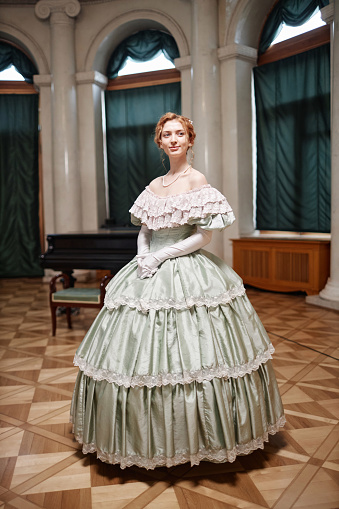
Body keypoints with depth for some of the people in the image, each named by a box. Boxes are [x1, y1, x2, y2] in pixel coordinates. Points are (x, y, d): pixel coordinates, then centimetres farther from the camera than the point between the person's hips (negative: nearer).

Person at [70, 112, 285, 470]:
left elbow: (204, 236, -11)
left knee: (185, 353, -4)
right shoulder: (155, 185, 13)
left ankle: (190, 437, 17)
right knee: (141, 354, 9)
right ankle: (149, 437, 27)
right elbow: (144, 230, 15)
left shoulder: (197, 181, -6)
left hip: (186, 272, -6)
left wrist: (160, 256, -13)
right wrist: (143, 255, -5)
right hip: (150, 272, 6)